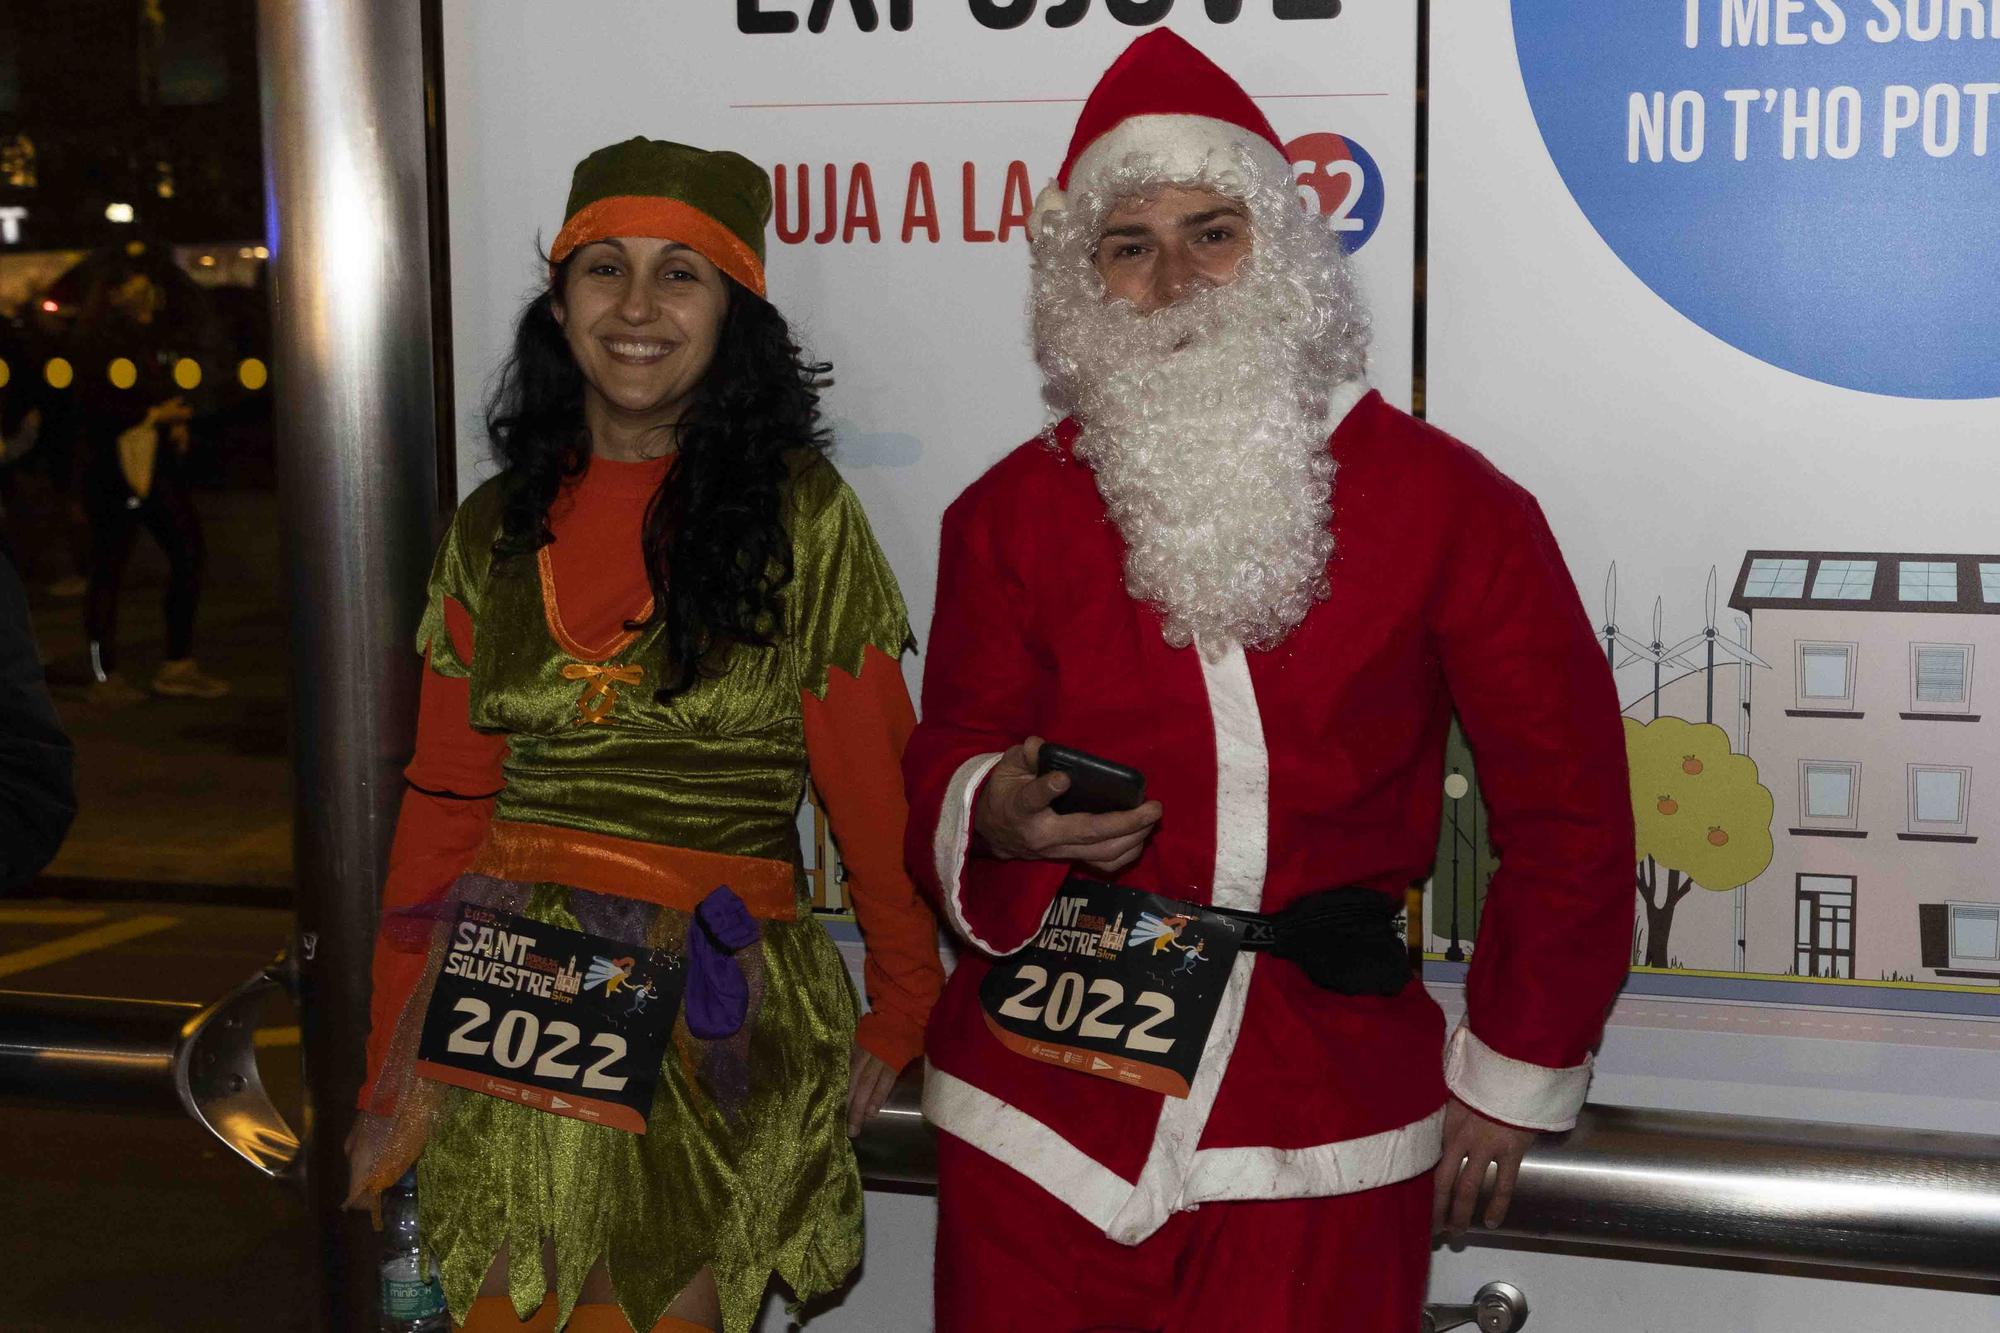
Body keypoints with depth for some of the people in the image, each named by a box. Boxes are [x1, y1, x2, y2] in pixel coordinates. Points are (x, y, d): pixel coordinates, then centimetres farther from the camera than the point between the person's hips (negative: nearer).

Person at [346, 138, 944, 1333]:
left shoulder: (802, 516, -4)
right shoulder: (496, 530, 7)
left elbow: (874, 788, -2)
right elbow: (444, 802, 9)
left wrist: (905, 1012, 0)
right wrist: (391, 1075, 8)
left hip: (716, 1033, -3)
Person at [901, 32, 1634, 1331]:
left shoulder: (1446, 503, -3)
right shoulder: (1013, 513, 4)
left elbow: (1567, 807, 3)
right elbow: (948, 763, 9)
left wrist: (1512, 1074, 5)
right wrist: (993, 813, -15)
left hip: (1321, 1136, -1)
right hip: (1041, 1110, 2)